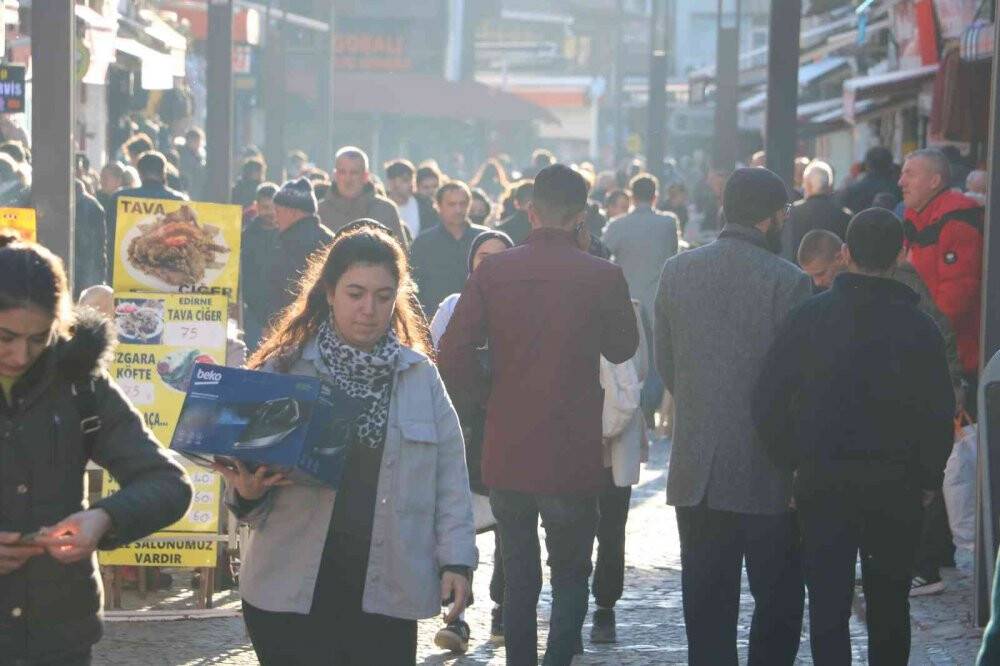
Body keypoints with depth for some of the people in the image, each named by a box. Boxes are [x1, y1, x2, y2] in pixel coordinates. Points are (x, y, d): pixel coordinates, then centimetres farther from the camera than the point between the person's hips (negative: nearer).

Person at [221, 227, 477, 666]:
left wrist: (456, 558, 2)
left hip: (387, 591, 2)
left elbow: (449, 479, 9)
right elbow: (243, 459, 6)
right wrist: (247, 492, -16)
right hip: (294, 591, -2)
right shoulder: (284, 370, 3)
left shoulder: (420, 375, 8)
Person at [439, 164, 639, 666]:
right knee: (570, 577, 10)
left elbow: (452, 356, -9)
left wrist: (483, 400, 6)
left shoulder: (493, 272, -5)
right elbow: (622, 348, 7)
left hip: (507, 452, 2)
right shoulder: (602, 277, -9)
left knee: (518, 579, 15)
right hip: (573, 455, -2)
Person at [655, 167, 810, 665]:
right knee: (778, 600, 8)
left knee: (707, 605, 9)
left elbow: (664, 364, 9)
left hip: (696, 468, 4)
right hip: (765, 473, -4)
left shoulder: (676, 271, 3)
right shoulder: (787, 282, -12)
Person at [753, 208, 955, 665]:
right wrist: (929, 478, 8)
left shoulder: (809, 317, -4)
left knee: (828, 603, 2)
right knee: (889, 605, 12)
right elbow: (940, 411, -5)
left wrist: (790, 461, 7)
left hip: (822, 479, 0)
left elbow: (767, 400, -5)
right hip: (896, 484, 0)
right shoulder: (918, 327, -6)